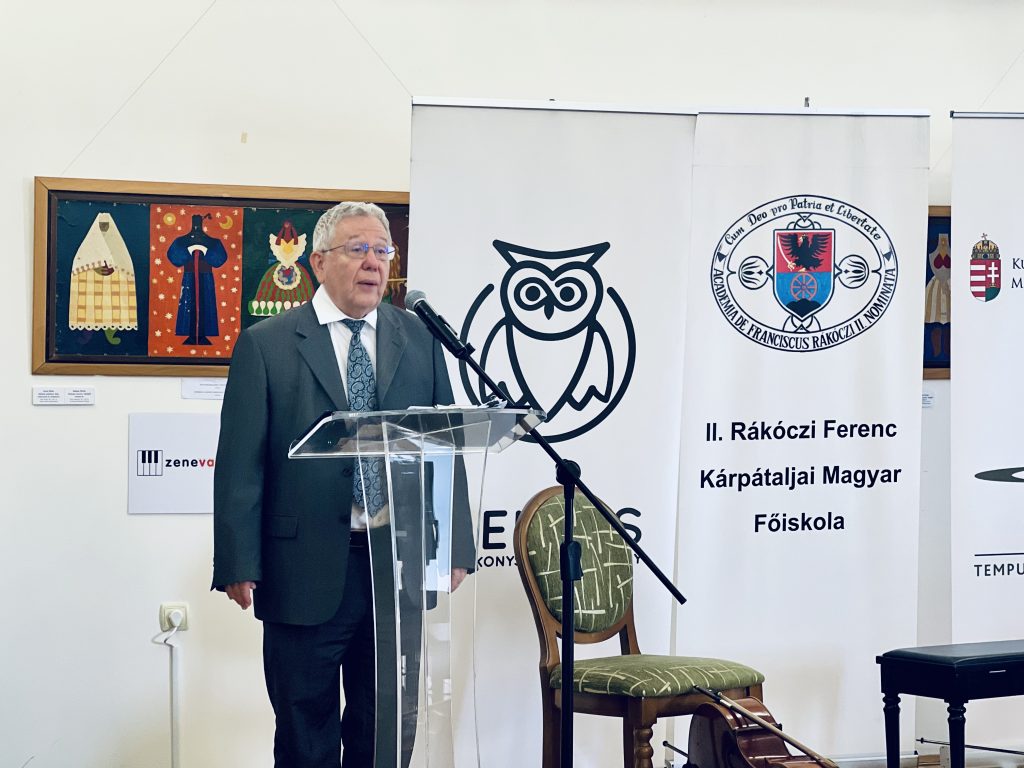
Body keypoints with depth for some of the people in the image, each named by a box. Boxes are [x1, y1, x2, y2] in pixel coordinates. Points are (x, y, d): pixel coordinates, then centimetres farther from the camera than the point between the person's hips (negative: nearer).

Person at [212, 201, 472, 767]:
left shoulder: (420, 339, 10)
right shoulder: (266, 345, 1)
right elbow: (240, 464, -3)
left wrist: (455, 547, 3)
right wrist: (238, 566, -9)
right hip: (306, 573, -3)